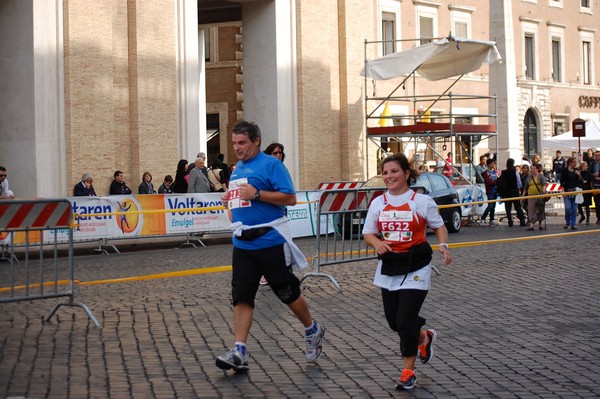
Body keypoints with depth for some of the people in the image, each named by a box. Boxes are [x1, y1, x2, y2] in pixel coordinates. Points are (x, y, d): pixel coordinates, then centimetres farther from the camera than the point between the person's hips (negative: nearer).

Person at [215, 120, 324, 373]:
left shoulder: (271, 165, -9)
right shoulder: (237, 169, 15)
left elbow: (290, 198, -16)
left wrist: (256, 194, -22)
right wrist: (230, 199, 10)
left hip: (270, 241, -7)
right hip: (242, 244, 7)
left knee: (288, 293, 5)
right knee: (241, 297, -1)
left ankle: (313, 332, 29)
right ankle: (239, 353, -2)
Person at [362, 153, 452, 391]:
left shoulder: (421, 201, -6)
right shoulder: (378, 203, 3)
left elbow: (439, 226, 6)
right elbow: (368, 234, 7)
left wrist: (443, 246, -13)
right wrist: (377, 243, -14)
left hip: (415, 268, -5)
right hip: (388, 268, 5)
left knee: (405, 322, -8)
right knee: (393, 320, 12)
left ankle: (408, 372, 8)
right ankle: (425, 338, 43)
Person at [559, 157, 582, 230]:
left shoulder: (576, 170, 7)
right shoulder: (565, 170, -5)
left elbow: (580, 181, 12)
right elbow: (562, 182, -3)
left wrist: (579, 175, -7)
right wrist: (563, 191, -9)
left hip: (575, 191, 4)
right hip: (567, 191, -4)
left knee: (574, 209, 3)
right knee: (568, 208, -12)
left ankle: (573, 224, 10)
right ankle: (567, 222, 10)